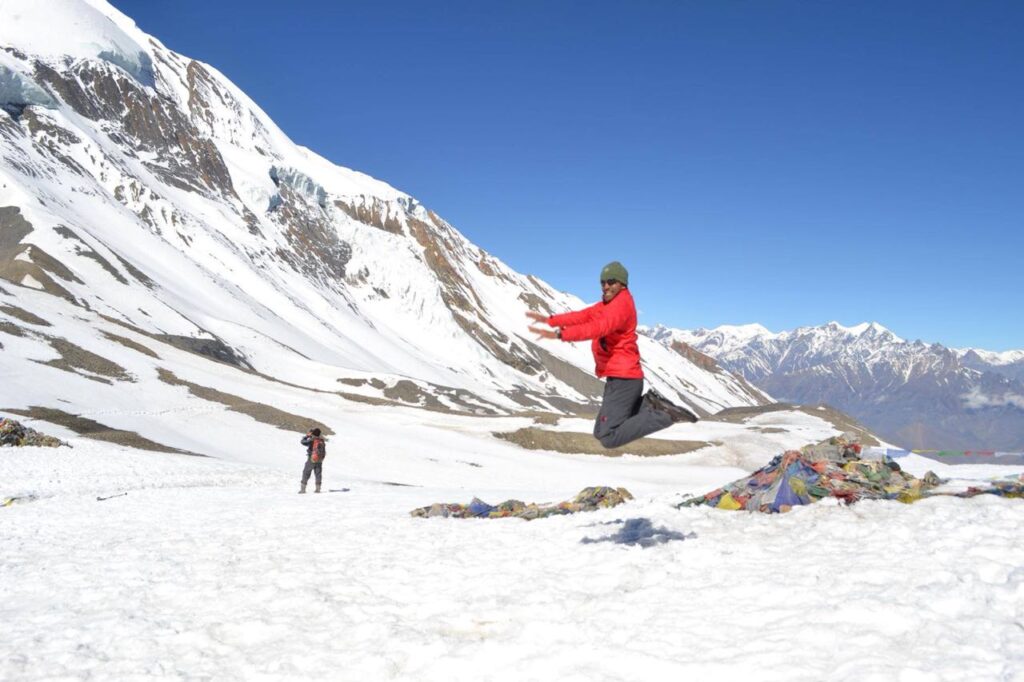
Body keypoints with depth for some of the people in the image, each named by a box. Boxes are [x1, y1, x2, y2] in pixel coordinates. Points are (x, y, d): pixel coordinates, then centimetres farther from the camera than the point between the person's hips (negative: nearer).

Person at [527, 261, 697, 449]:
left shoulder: (621, 304, -15)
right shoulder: (608, 303, 15)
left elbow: (598, 327, -30)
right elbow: (583, 316, 17)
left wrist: (559, 334, -38)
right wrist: (549, 320, 9)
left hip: (623, 379, -10)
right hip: (623, 377, 10)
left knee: (608, 438, -12)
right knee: (601, 432, 20)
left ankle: (665, 415, -9)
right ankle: (651, 405, 11)